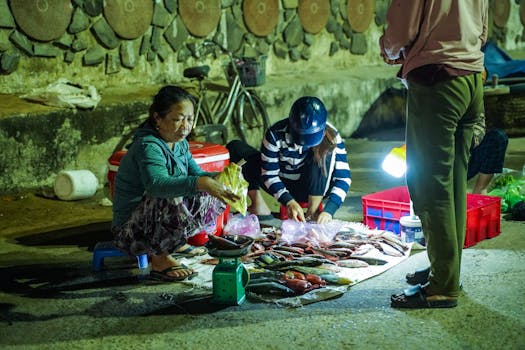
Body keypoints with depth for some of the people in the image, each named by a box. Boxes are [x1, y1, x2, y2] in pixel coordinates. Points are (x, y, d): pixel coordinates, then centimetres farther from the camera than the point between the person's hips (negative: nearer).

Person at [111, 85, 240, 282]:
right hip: (131, 232, -9)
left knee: (209, 197, 3)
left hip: (160, 221, 9)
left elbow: (196, 174, 5)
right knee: (169, 199, -36)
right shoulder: (148, 146, -24)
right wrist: (201, 183, -54)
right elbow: (156, 184, -42)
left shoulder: (179, 144, 6)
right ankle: (160, 260, -17)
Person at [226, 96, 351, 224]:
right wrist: (289, 202, -34)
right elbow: (269, 174, -18)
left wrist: (328, 210, -36)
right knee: (235, 147, -14)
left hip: (315, 189, -1)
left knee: (326, 151, -32)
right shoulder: (276, 134, -22)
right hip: (283, 188, 1)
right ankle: (258, 203, -12)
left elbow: (343, 177, -22)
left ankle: (313, 211, -25)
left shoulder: (331, 136, -22)